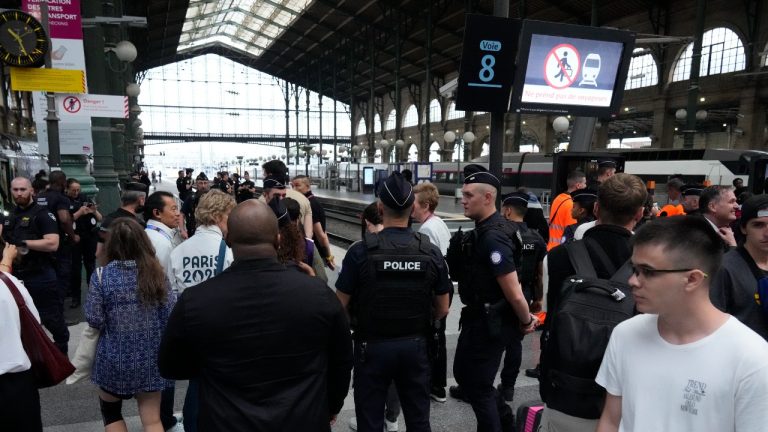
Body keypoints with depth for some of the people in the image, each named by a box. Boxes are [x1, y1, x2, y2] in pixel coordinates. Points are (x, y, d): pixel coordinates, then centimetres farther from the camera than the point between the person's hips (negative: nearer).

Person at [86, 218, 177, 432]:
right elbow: (172, 316, -6)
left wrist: (112, 318, 9)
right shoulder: (156, 273, -7)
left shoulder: (101, 276, -12)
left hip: (114, 359, -1)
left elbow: (94, 320, -11)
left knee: (111, 412, 24)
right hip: (150, 358, 1)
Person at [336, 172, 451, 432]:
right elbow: (442, 310, 1)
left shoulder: (361, 251, -17)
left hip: (372, 347, -2)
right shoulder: (431, 252, -7)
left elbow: (341, 306, -11)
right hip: (415, 346, 3)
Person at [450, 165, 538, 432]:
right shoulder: (484, 229, 6)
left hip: (488, 324, -10)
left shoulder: (492, 237, -26)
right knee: (464, 372, 24)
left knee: (478, 386, 7)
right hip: (479, 318, 10)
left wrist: (526, 321, -10)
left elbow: (515, 294, -27)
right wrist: (525, 318, 17)